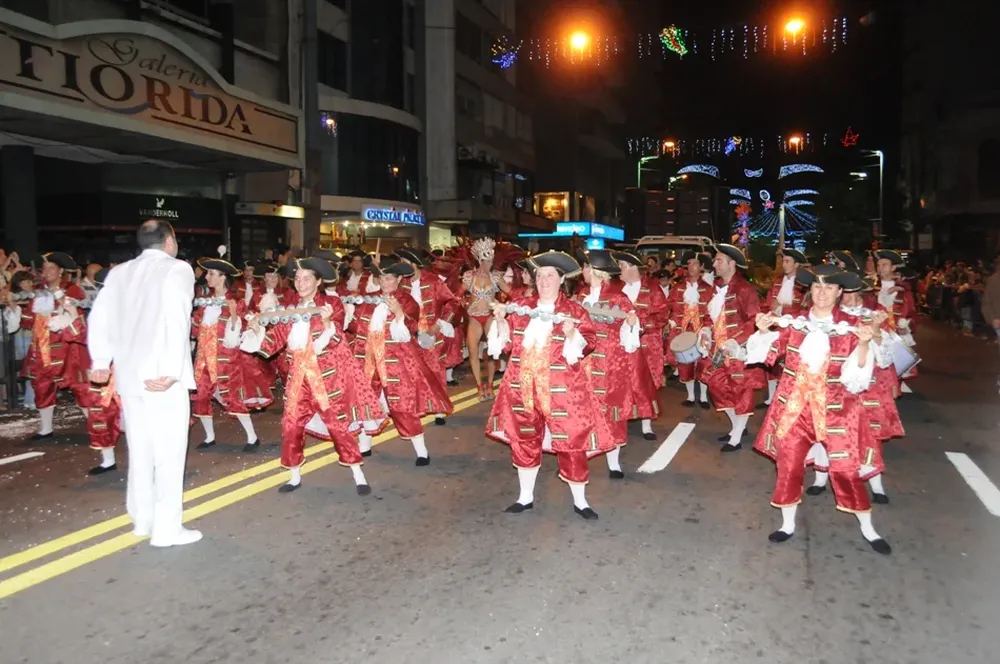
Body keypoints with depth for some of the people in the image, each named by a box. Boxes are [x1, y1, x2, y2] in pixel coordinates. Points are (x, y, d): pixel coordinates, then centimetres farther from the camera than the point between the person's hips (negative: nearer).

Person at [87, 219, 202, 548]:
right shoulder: (178, 269, -6)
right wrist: (171, 370, -22)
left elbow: (100, 316, 8)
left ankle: (142, 519, 27)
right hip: (161, 375, -6)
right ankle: (166, 529, 5)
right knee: (169, 451, 1)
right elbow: (177, 320, -19)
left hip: (128, 372, 6)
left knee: (139, 449, 16)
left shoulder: (119, 272, 11)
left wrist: (101, 361, 15)